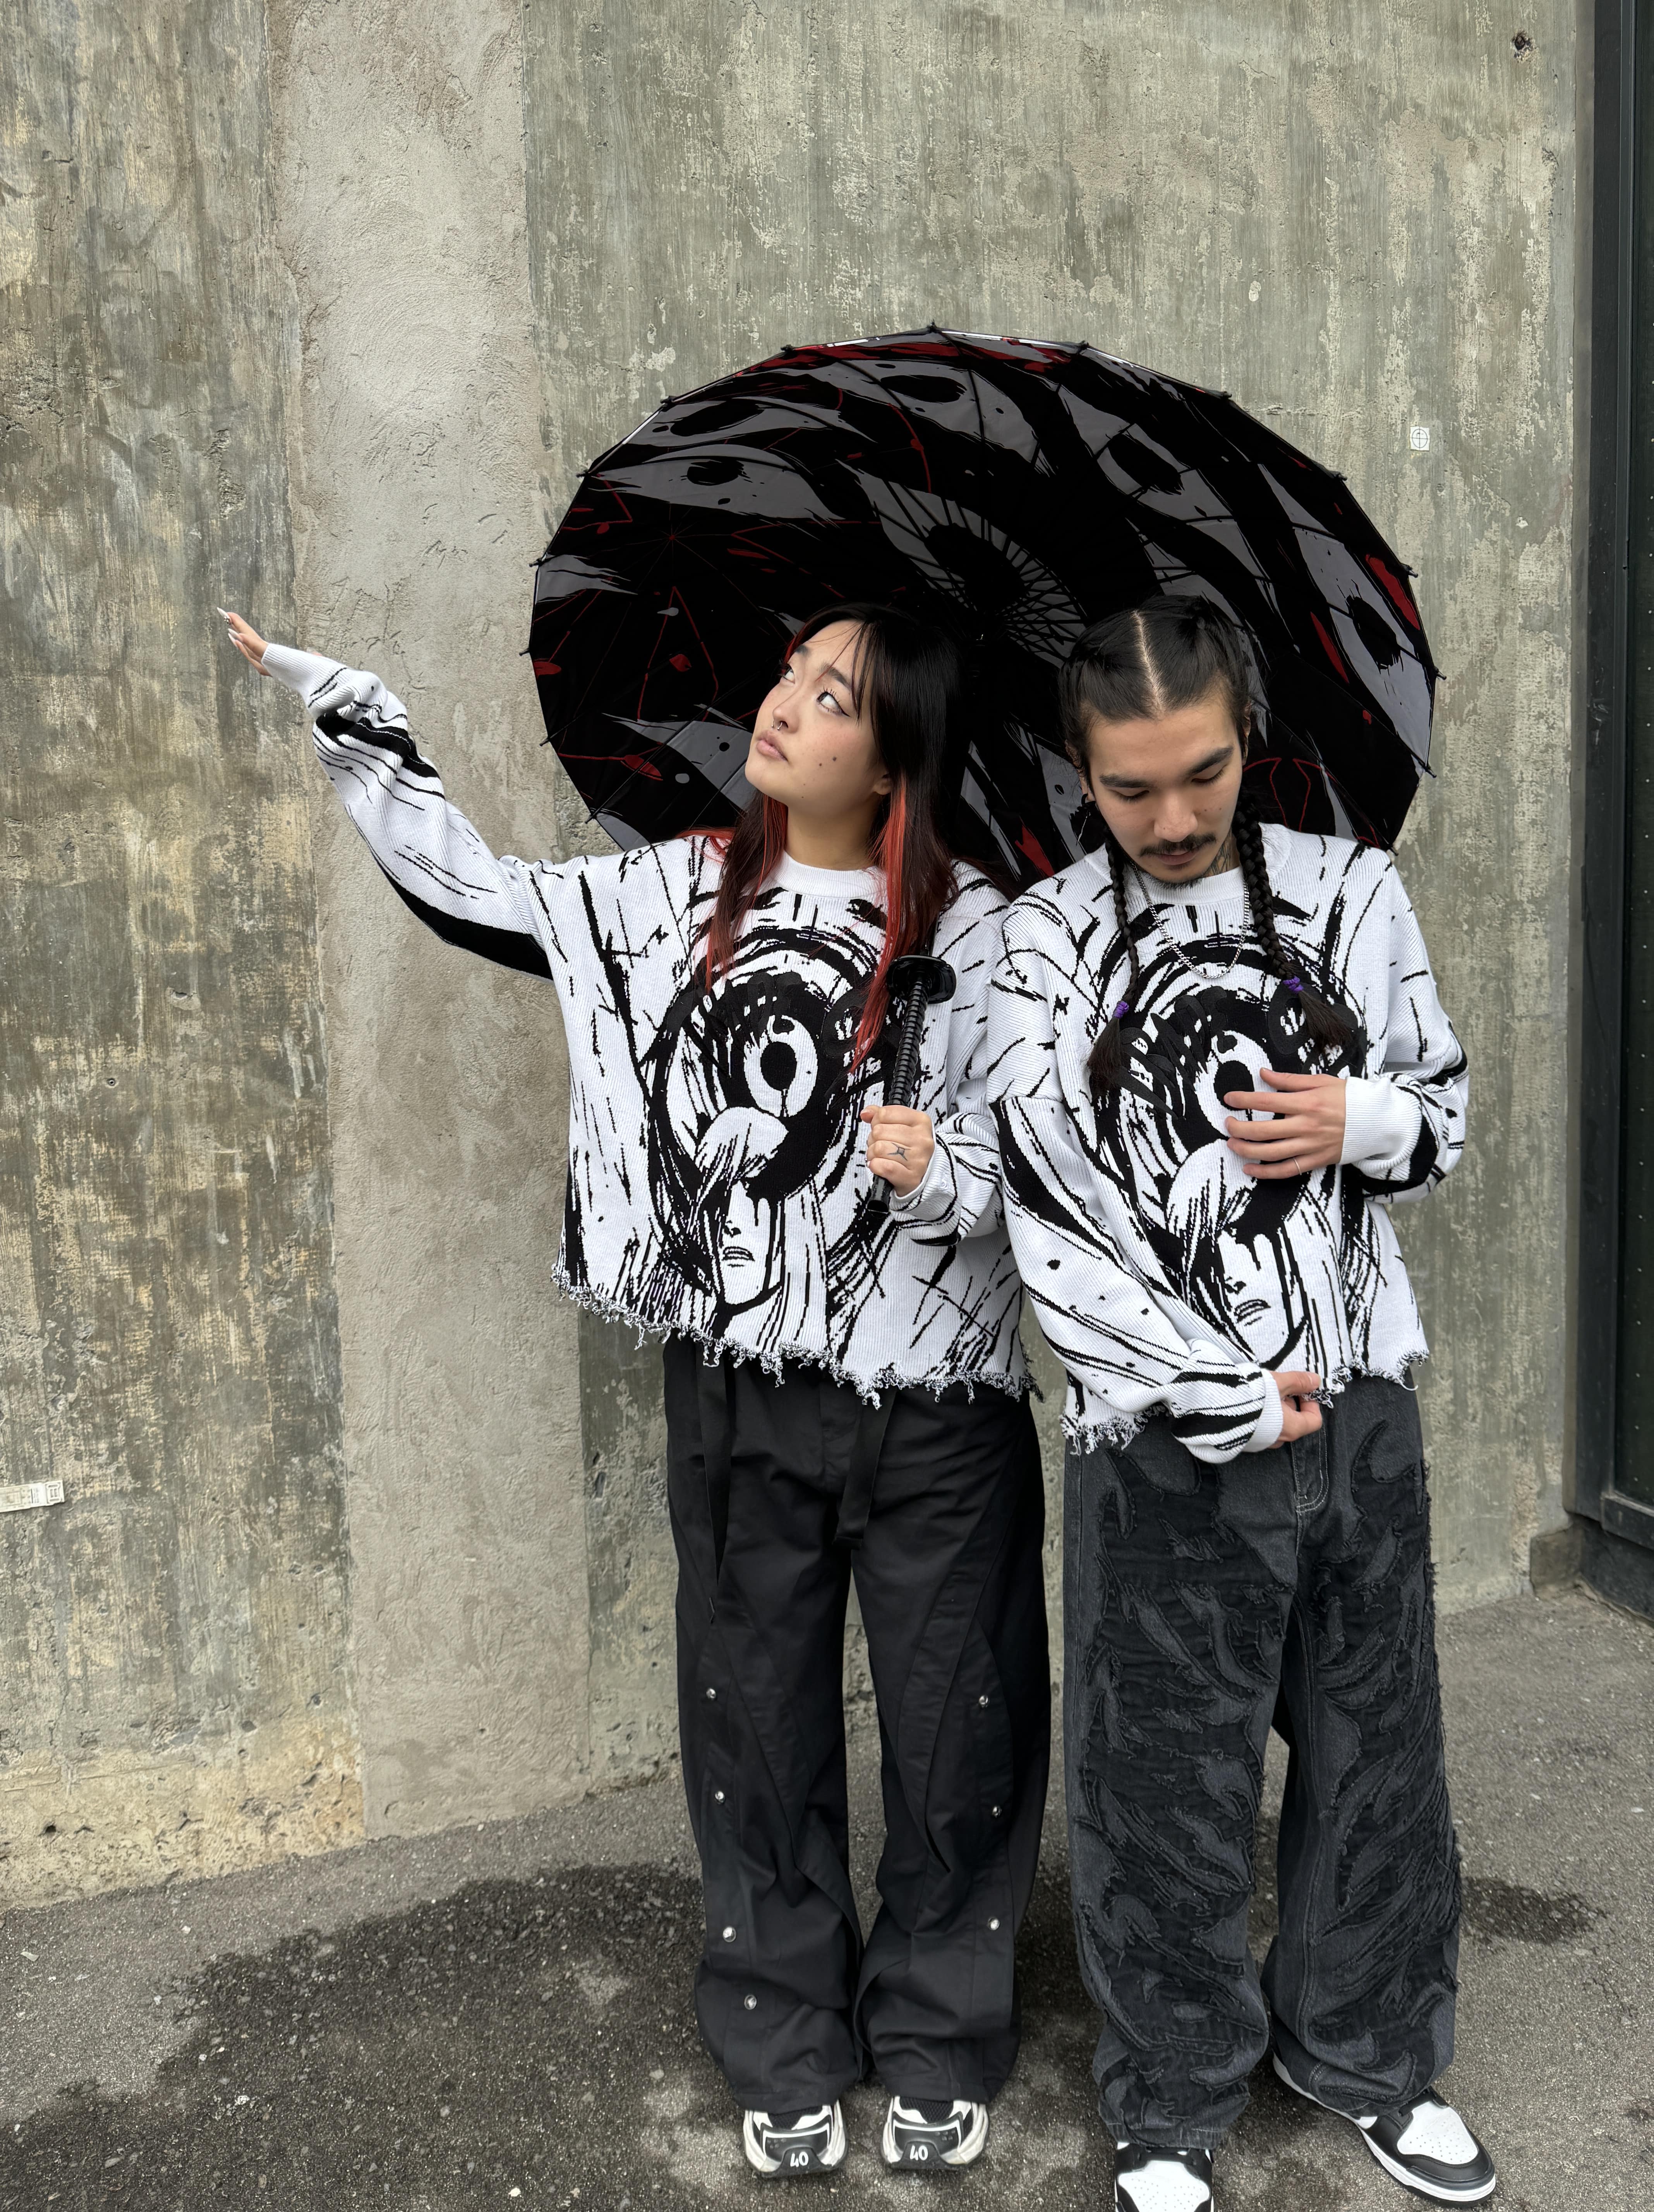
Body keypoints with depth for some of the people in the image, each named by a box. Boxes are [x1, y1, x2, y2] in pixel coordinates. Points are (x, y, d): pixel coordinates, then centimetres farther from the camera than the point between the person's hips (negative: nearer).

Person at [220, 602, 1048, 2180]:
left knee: (956, 1736, 10)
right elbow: (473, 891, 11)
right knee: (758, 1730, 14)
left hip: (937, 1413, -2)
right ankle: (788, 2049, 36)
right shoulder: (678, 895, 3)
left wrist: (943, 1171, -25)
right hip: (739, 1401, 3)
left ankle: (936, 2048, 34)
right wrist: (333, 702, 14)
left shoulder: (972, 932, -7)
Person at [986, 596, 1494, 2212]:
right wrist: (1233, 1396, -14)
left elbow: (1444, 1113, 10)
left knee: (1375, 1751, 18)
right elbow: (1051, 1227, -11)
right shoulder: (1044, 948, -8)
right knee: (1166, 1789, 9)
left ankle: (1364, 2052, 42)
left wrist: (1366, 1120, -13)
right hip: (1167, 1439, -3)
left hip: (1358, 1407, 4)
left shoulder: (1351, 894, 1)